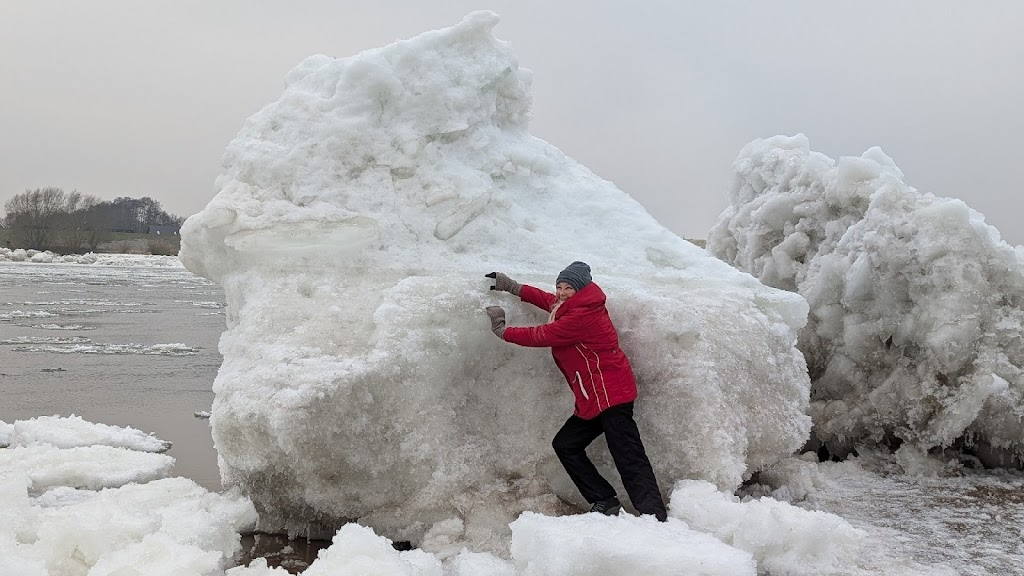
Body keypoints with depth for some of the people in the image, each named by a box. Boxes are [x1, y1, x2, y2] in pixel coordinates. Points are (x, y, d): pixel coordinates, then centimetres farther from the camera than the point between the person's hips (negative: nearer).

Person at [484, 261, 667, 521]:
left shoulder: (582, 315, -17)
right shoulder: (574, 306, 13)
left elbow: (542, 335, -12)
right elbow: (548, 300, 32)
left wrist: (502, 331, 0)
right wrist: (512, 287, 30)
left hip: (611, 394, -11)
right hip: (594, 400, 11)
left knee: (629, 459, -16)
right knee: (565, 445, 14)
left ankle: (655, 518, -20)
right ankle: (605, 503, 11)